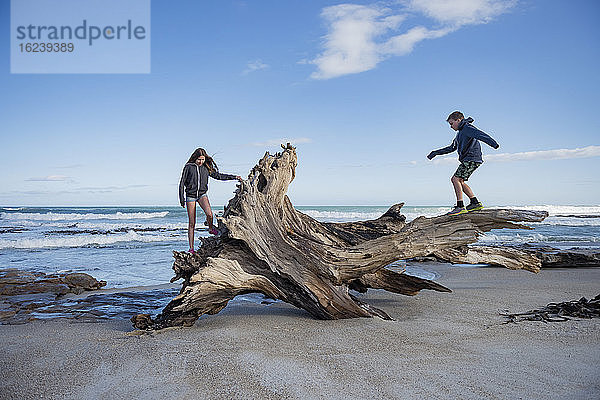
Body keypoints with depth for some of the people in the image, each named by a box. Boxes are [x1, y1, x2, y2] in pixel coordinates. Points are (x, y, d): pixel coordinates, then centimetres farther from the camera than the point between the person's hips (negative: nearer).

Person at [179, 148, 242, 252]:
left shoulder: (206, 168, 5)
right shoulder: (188, 167, -3)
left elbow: (218, 176, 14)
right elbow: (182, 183, 1)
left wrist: (234, 177, 9)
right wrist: (182, 199, -2)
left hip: (202, 194, 2)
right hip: (190, 195, -2)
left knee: (209, 214, -28)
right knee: (191, 224, -3)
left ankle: (211, 228, 4)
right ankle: (191, 248, 6)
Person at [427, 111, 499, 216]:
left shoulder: (467, 128, -8)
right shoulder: (460, 132, 23)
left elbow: (480, 135, -26)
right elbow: (451, 148, 32)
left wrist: (493, 143, -43)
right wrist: (436, 153, 31)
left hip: (472, 159, -10)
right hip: (467, 160, 10)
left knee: (455, 179, -15)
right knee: (460, 181, 11)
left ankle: (460, 206, -17)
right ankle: (475, 203, 13)